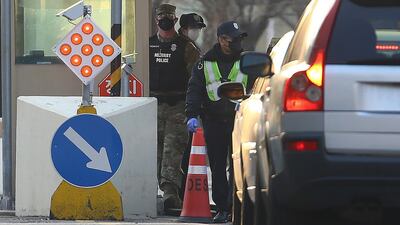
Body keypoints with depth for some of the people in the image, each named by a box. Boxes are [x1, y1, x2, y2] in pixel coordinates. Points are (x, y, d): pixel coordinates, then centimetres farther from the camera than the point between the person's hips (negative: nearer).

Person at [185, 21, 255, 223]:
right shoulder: (206, 62, 7)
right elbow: (194, 90, 6)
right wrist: (192, 115, -7)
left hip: (239, 121, -1)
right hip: (213, 122, 2)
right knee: (217, 168, 3)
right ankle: (222, 208, 9)